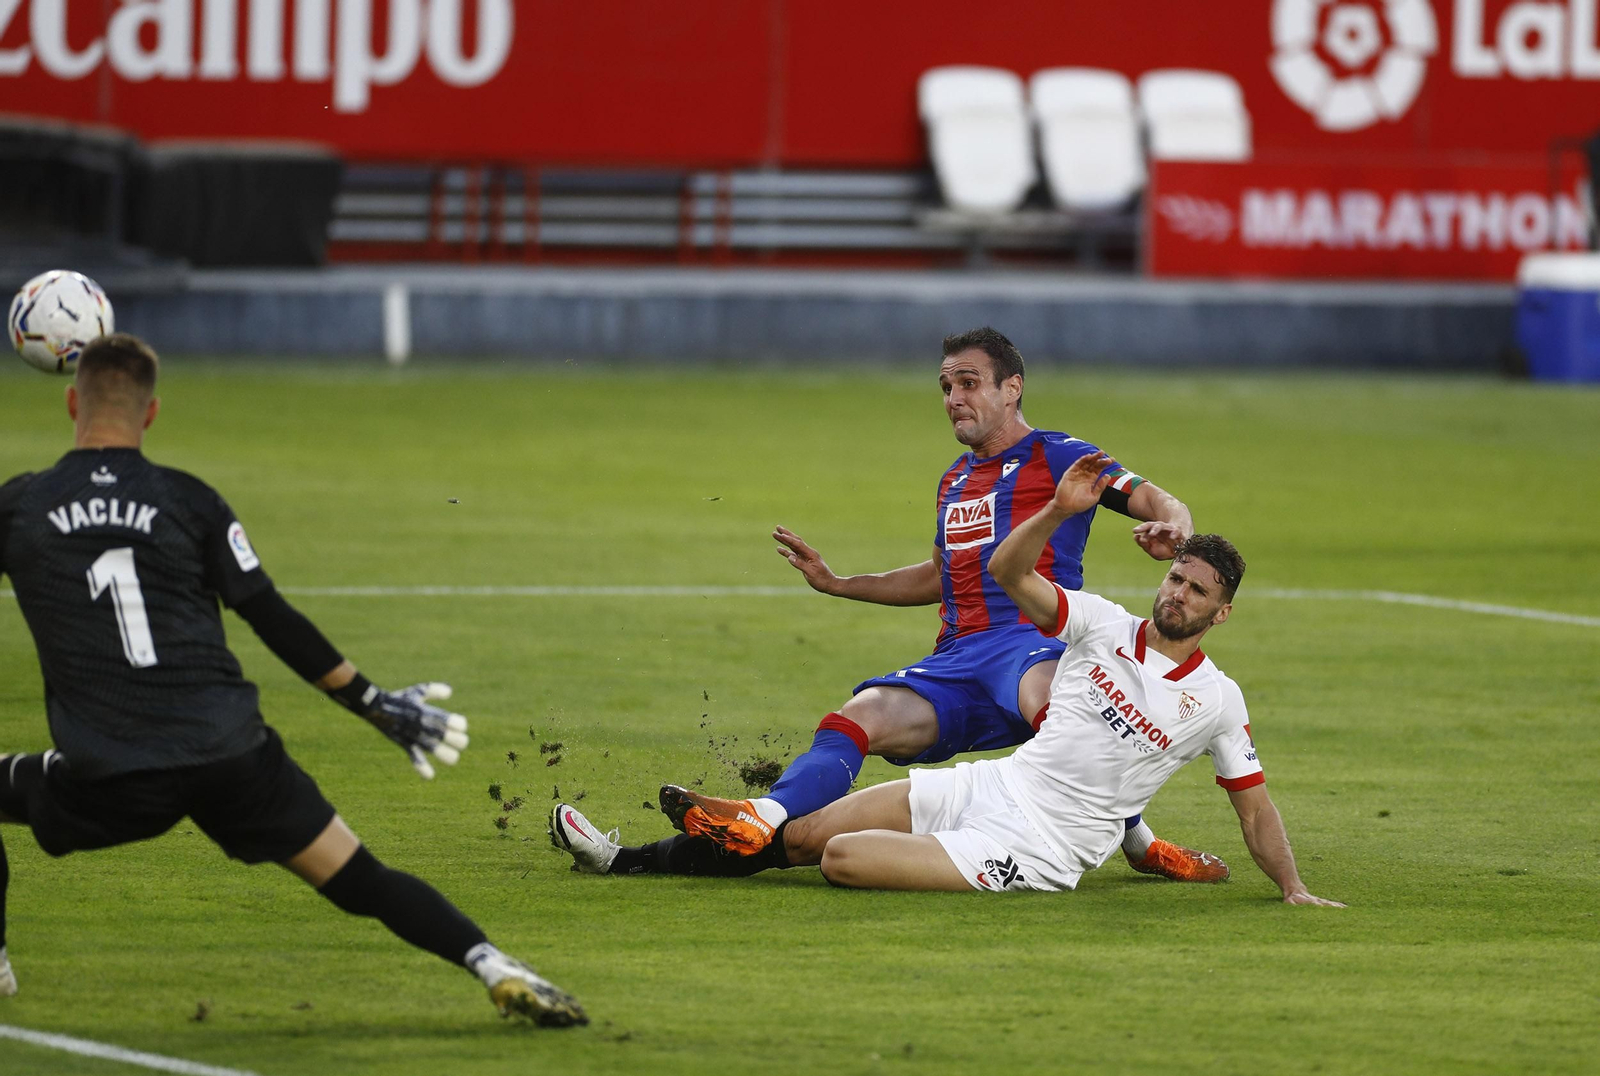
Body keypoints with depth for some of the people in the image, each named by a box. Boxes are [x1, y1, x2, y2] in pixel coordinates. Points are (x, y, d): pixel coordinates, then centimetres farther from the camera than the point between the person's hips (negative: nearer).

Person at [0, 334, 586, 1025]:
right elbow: (274, 622, 4)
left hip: (111, 783, -1)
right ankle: (493, 967, -16)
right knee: (361, 882, 3)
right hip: (231, 755, 1)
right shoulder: (188, 500, 4)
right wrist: (375, 705, 11)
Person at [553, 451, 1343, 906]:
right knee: (802, 832, -2)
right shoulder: (1105, 625, 6)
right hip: (991, 784, 4)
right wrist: (1060, 511, -15)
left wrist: (1293, 890, -2)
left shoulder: (1217, 702, -2)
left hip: (1036, 851, -4)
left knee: (845, 860, -24)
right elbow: (1006, 571, 0)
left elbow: (1254, 805, 6)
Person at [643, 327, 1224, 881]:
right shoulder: (955, 480, 29)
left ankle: (1139, 842, -41)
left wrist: (1172, 532, -26)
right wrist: (834, 582, 41)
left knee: (1047, 698, -43)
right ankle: (765, 819, -43)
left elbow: (1163, 504, -1)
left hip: (1032, 643, -6)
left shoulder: (1056, 456, 7)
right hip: (957, 658, 7)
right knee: (858, 719, -20)